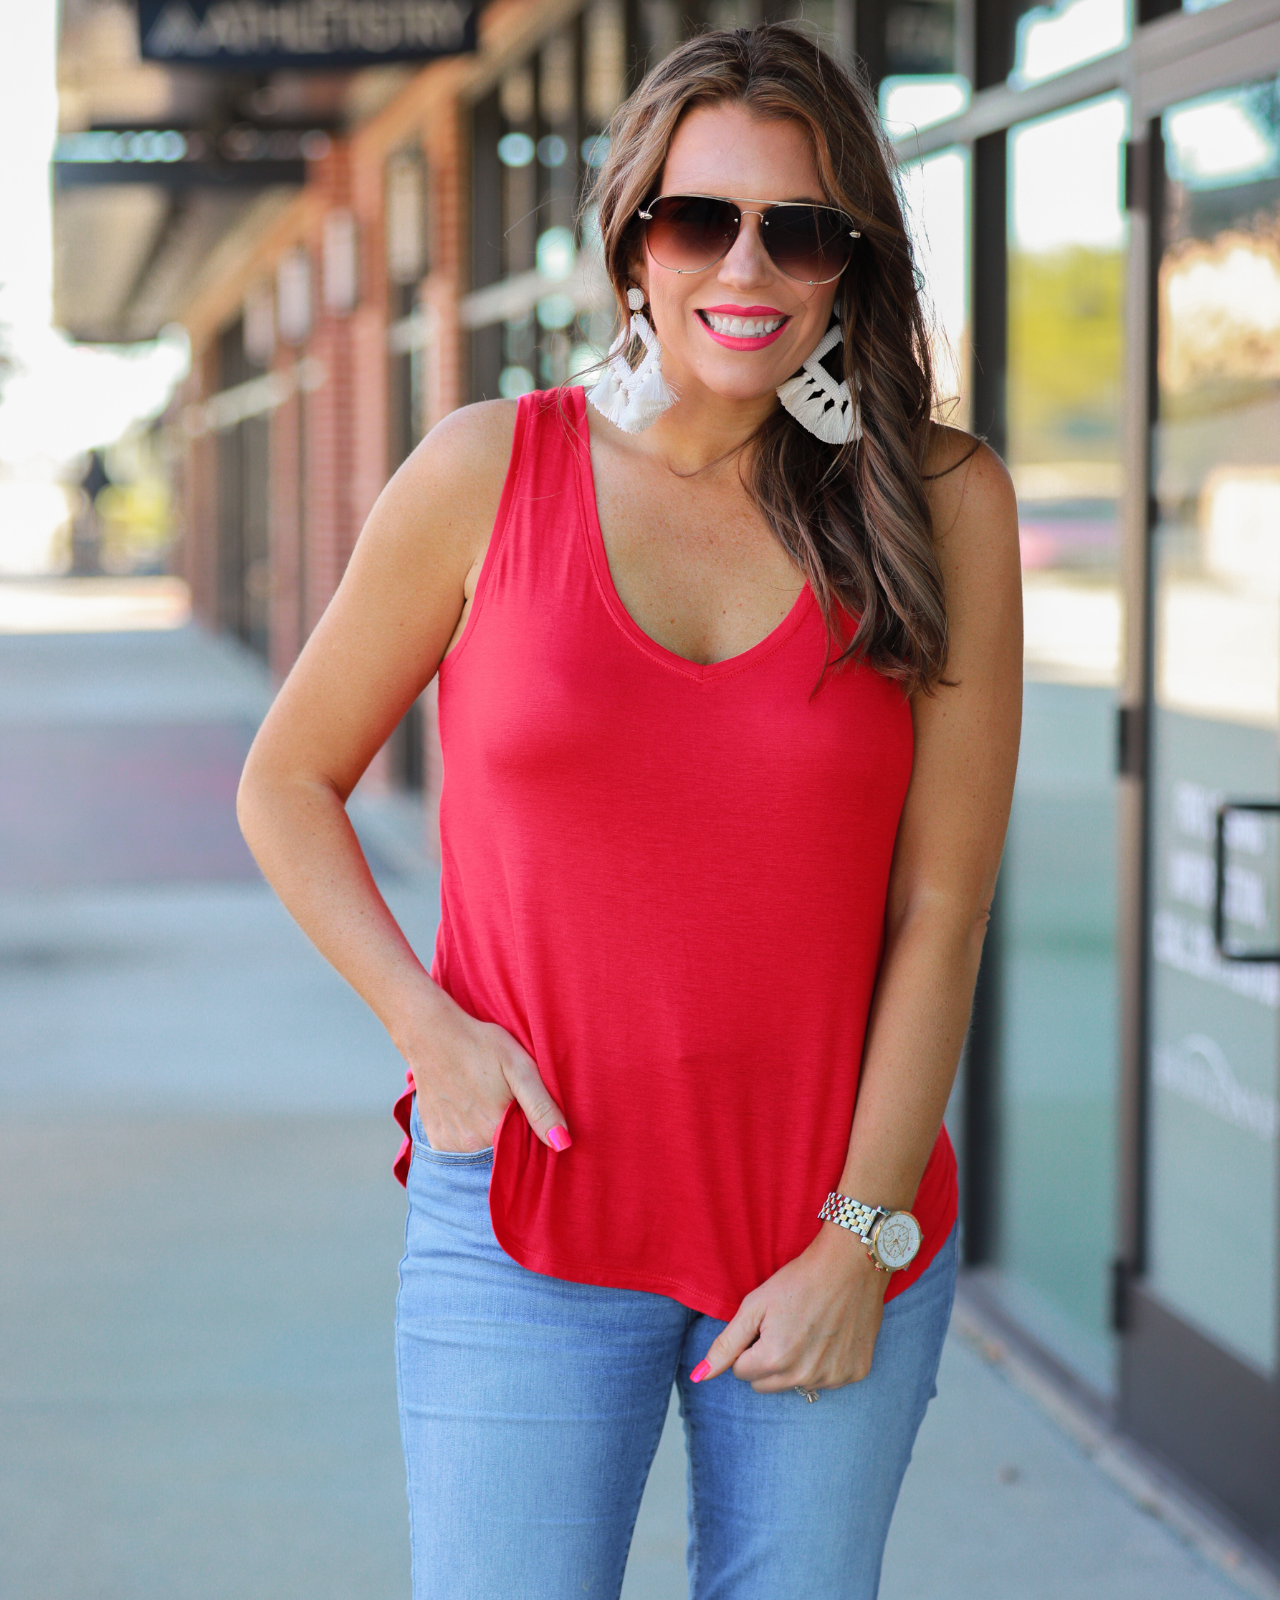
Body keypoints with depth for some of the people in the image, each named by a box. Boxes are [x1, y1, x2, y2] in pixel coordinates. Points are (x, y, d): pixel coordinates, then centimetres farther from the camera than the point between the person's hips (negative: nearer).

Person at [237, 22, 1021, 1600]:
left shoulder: (939, 502, -2)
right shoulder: (490, 470, -2)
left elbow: (942, 910, -2)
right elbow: (286, 784, 8)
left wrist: (860, 1238, -6)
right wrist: (428, 1027, -5)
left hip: (839, 1223, 1)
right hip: (527, 1213, -1)